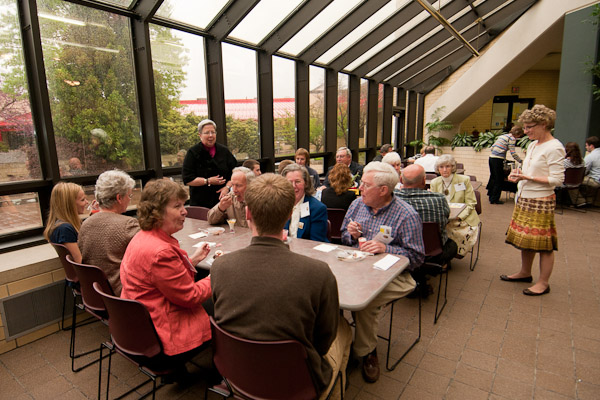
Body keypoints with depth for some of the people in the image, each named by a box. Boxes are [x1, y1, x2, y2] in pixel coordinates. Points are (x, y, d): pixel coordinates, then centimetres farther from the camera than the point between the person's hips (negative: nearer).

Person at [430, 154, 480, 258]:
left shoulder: (464, 180, 0)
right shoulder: (434, 183, 8)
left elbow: (471, 204, -2)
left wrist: (458, 216, -19)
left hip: (462, 219, -2)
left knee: (469, 234, -32)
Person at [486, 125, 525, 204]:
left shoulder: (502, 136, 19)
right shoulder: (512, 138, -5)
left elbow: (492, 147, 20)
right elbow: (513, 153, -10)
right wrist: (521, 161, 0)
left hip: (491, 158, 8)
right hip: (498, 160, -8)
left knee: (493, 178, 20)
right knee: (499, 180, 2)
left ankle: (491, 196, 31)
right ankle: (494, 199, 7)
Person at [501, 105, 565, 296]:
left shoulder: (554, 148, -13)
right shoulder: (532, 145, 12)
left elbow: (557, 179, -17)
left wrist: (528, 177, -24)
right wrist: (518, 176, 4)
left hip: (541, 202, -8)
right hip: (524, 199, 9)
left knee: (544, 243, 1)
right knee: (524, 238, 16)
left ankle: (543, 283, 12)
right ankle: (525, 273, 31)